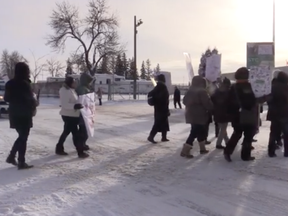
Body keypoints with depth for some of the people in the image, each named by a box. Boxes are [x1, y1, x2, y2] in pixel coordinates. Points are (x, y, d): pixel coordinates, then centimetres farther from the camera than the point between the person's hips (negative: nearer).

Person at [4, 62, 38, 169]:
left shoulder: (10, 83, 6)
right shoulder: (24, 84, -18)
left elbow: (6, 98, 15)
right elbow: (30, 100, -16)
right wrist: (35, 103, 5)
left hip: (14, 114, 7)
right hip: (24, 115, -7)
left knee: (21, 136, 21)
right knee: (23, 138, 1)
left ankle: (11, 156, 20)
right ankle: (21, 162, 6)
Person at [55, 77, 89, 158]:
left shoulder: (71, 90, 12)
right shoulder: (65, 91, -20)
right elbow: (65, 104, -28)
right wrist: (75, 106, -39)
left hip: (72, 115, 11)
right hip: (68, 115, -11)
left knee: (66, 132, 17)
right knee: (76, 133, -7)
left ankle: (59, 149, 28)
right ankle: (80, 152, -1)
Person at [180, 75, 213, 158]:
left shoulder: (190, 91, 10)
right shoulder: (201, 91, -16)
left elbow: (185, 101, 18)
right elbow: (207, 103, -16)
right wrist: (211, 109, 3)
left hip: (191, 114, 9)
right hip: (199, 115, -9)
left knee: (200, 131, 19)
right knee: (194, 133, -6)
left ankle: (202, 148, 28)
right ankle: (185, 151, -7)